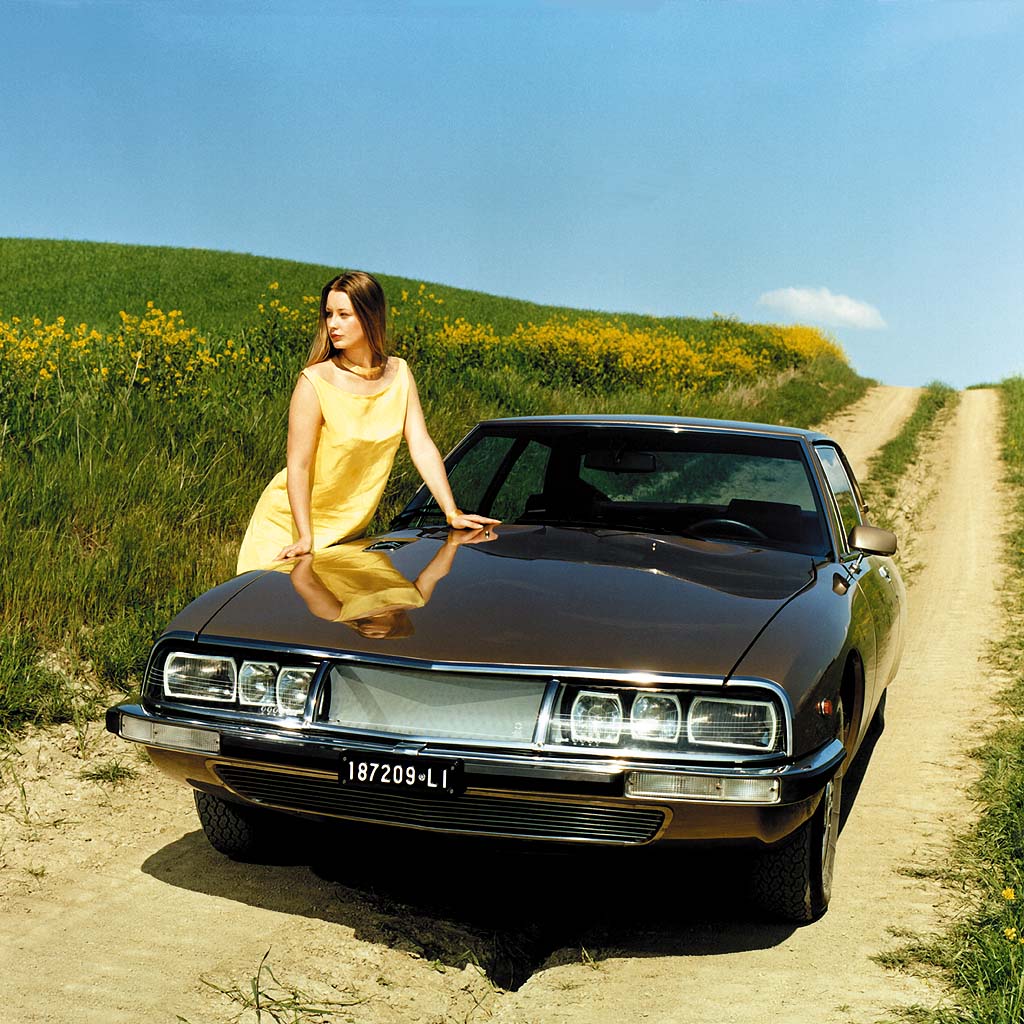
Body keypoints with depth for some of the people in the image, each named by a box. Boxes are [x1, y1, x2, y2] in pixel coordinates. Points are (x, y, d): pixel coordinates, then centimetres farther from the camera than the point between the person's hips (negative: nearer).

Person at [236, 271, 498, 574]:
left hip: (352, 528, 4)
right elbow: (298, 465, -20)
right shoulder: (315, 383, -19)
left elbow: (422, 447, -6)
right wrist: (305, 538, -26)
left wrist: (452, 513, -14)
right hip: (289, 524, -4)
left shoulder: (399, 373, -3)